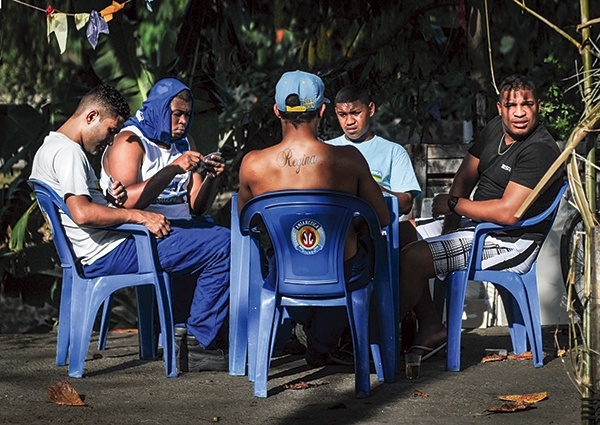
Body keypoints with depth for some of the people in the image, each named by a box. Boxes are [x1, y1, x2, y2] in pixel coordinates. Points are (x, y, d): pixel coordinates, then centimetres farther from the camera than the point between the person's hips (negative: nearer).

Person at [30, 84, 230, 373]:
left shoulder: (50, 149, 20)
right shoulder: (67, 151, -14)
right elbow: (82, 213, -27)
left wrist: (113, 201, 5)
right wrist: (137, 215, -20)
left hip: (99, 256, 11)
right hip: (107, 254, -11)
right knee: (222, 246, -15)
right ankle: (199, 344, -10)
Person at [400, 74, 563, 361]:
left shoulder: (539, 150, -21)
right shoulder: (496, 128, 6)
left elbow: (508, 212, -28)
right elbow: (466, 176, 16)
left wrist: (453, 203, -15)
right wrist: (453, 216, -3)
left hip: (511, 242, -10)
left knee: (413, 257, -22)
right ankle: (431, 328, 7)